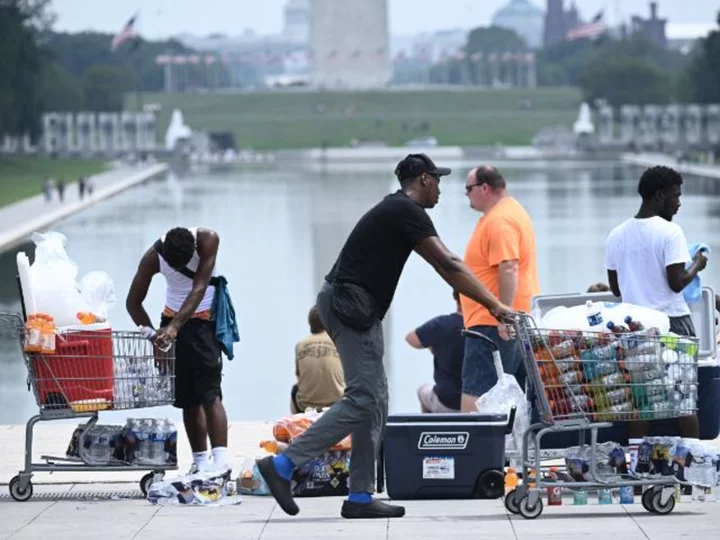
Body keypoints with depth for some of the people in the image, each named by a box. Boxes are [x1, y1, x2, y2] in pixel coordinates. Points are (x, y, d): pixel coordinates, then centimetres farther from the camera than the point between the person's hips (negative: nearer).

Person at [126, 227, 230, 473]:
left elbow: (198, 289, -31)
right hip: (173, 320, 3)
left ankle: (221, 461, -27)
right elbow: (133, 303, -9)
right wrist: (153, 336, -21)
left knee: (209, 392, -16)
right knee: (187, 398, 5)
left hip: (204, 321, -3)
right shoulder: (153, 257, -19)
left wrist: (174, 327, -42)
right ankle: (200, 461, 12)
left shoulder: (207, 240, -25)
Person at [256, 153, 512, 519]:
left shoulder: (396, 210, 21)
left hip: (357, 309, 11)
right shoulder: (407, 211, -10)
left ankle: (360, 497, 5)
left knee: (375, 404, 8)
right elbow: (448, 266, -14)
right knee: (362, 400, -13)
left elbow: (444, 266, 25)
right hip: (351, 306, -11)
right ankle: (282, 465, -16)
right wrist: (493, 305, -11)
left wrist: (486, 303, 25)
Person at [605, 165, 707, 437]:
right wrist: (696, 266, -1)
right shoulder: (669, 232, -13)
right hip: (671, 322, -5)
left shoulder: (617, 235, 6)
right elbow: (676, 282, -18)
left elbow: (616, 287, 12)